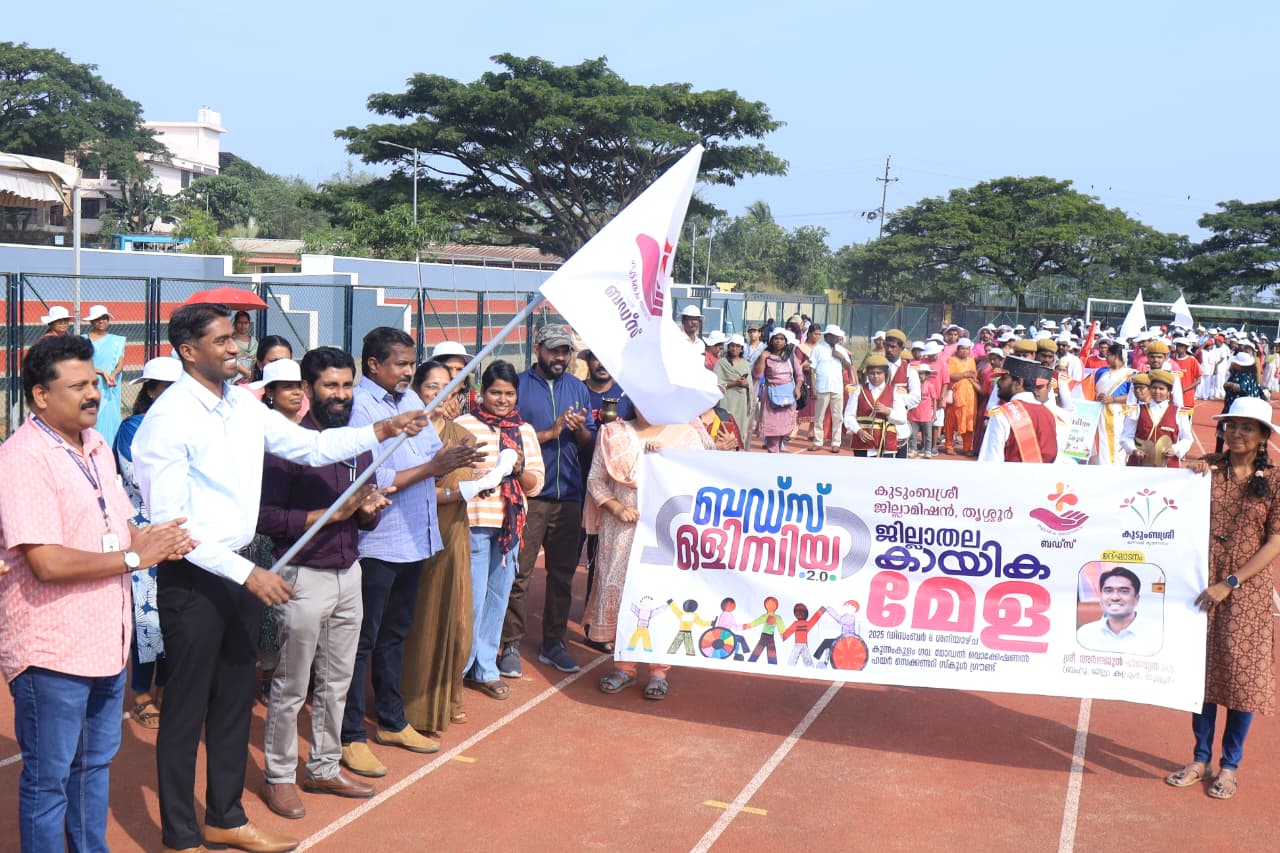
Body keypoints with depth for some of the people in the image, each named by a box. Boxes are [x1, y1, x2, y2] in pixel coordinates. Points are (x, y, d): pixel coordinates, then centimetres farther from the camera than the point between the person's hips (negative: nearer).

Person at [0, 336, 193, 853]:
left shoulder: (96, 447, 8)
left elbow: (119, 524, 17)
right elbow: (47, 562, -26)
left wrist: (158, 540, -5)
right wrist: (135, 556, -18)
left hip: (106, 641, 8)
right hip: (51, 651, -8)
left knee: (95, 765, 21)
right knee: (48, 779, 7)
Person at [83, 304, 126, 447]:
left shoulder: (117, 341, 12)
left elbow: (121, 363, 3)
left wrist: (112, 375, -17)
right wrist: (103, 373, -16)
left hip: (109, 390, 2)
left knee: (109, 418, -4)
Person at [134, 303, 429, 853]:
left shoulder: (243, 404, 5)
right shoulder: (169, 419, -17)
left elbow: (310, 445, 9)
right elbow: (170, 524, -20)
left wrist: (382, 431, -3)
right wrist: (247, 573, -22)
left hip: (241, 570, 8)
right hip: (192, 578, -8)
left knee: (235, 701, 17)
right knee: (187, 709, 5)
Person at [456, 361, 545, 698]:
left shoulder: (525, 431, 11)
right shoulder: (464, 425, -3)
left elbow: (537, 483, 9)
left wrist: (519, 470, -10)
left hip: (511, 524, 5)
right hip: (474, 521, -5)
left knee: (498, 596, 11)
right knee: (473, 597, -2)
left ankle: (485, 669, 23)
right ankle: (459, 668, 13)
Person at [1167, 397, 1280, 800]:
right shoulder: (1207, 468, 2)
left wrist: (1230, 583, -14)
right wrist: (1189, 476, -12)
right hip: (1201, 586, 2)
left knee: (1242, 672, 3)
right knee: (1201, 668, 7)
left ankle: (1230, 765, 17)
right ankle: (1200, 758, 20)